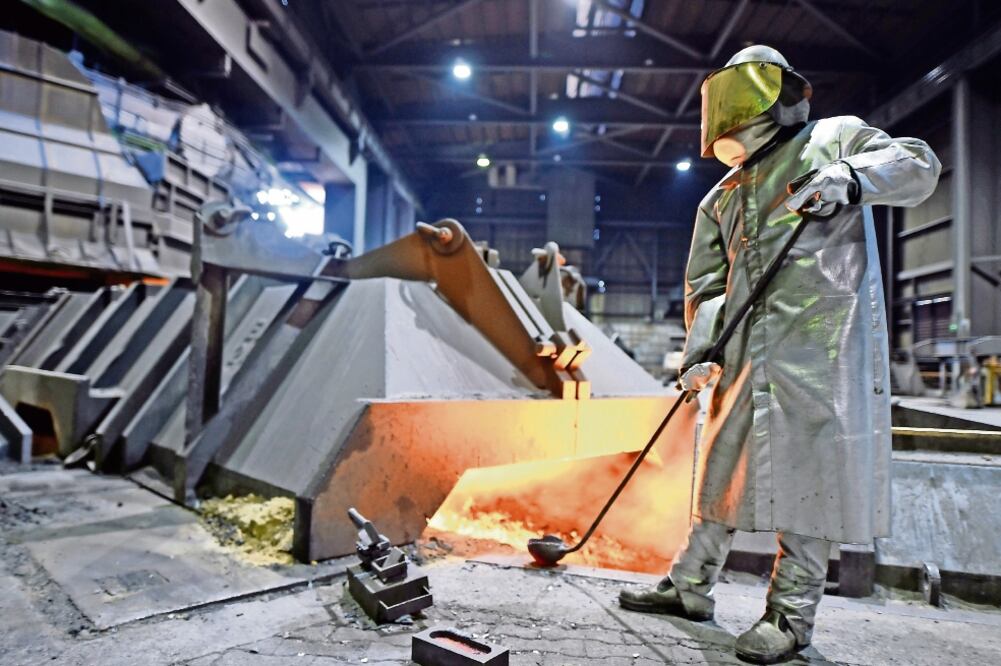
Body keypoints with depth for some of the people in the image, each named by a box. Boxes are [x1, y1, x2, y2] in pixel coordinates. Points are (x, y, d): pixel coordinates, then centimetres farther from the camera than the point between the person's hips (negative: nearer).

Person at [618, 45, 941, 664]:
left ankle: (792, 613, 11)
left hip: (823, 340, -4)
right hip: (748, 351, 5)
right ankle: (690, 587, 22)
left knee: (810, 470, -3)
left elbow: (917, 164, 0)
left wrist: (851, 178, -21)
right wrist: (700, 349, 0)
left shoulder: (834, 138, 12)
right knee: (724, 465, 9)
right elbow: (706, 283, 15)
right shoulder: (722, 198, 21)